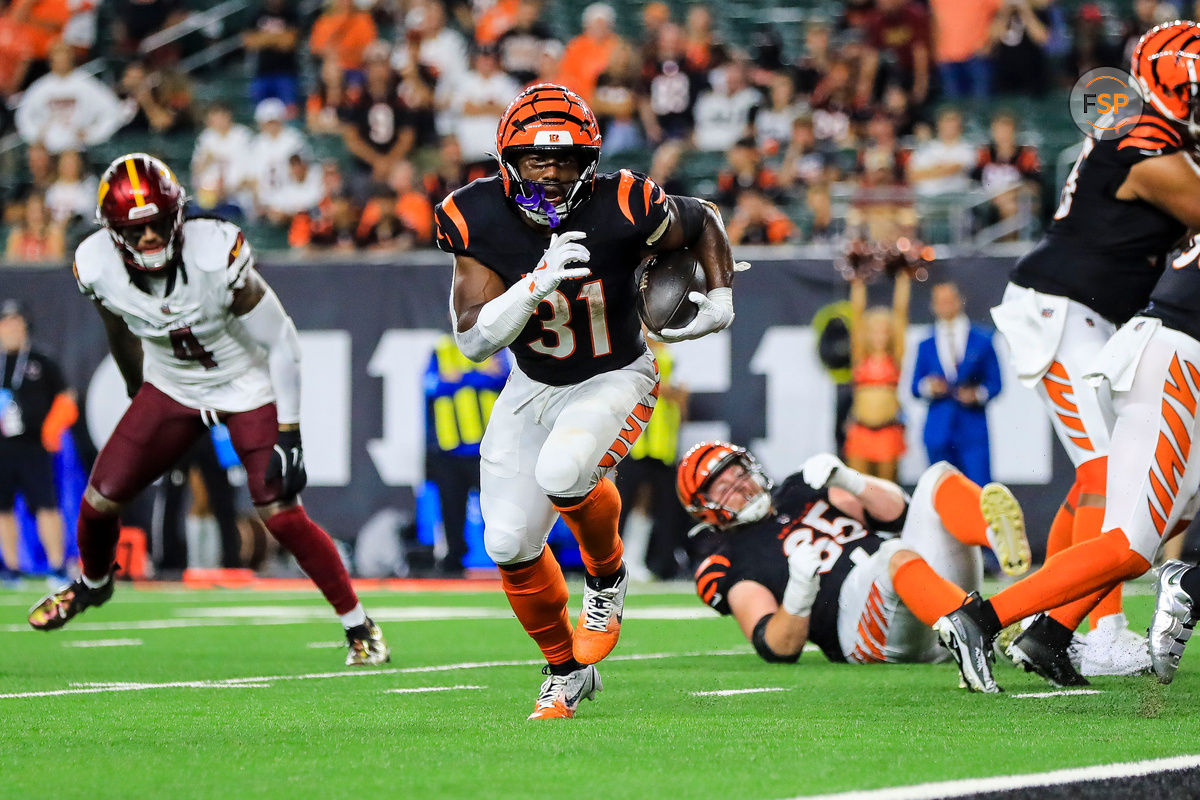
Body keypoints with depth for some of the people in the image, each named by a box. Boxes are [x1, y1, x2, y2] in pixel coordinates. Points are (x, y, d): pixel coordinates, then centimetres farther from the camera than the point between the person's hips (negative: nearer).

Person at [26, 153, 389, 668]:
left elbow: (281, 344, -22)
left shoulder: (217, 256, -33)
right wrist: (138, 395, 18)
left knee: (281, 515, -14)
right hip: (172, 388, 4)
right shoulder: (98, 269, -20)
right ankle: (92, 585, 34)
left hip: (247, 389, -4)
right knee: (102, 497, 0)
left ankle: (359, 627, 2)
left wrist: (289, 435, -22)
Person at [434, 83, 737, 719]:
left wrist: (721, 300, -12)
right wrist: (537, 283, -36)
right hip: (533, 387, 4)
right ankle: (566, 670, 24)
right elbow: (474, 339, -22)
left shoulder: (620, 209, -24)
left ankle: (607, 574, 0)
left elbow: (703, 222, -1)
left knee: (561, 474, -33)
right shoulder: (481, 219, -18)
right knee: (510, 545, -1)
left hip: (614, 380, -4)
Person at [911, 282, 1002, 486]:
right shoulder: (926, 346, 11)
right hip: (939, 429, 2)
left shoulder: (982, 340, 7)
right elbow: (916, 387, 10)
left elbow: (995, 382, 7)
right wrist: (928, 387, -11)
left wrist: (978, 394, -12)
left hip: (973, 428, -2)